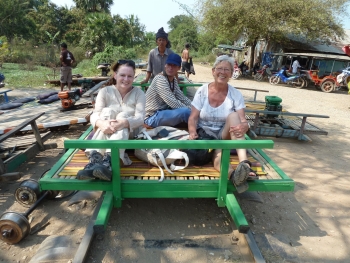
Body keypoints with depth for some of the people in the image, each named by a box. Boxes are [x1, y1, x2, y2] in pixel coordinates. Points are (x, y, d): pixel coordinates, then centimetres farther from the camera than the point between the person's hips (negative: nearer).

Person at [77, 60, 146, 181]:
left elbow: (140, 118, -18)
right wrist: (101, 123, -40)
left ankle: (109, 161, -53)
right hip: (107, 134, 1)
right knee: (107, 112, -26)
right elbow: (95, 115, -14)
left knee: (123, 115, -30)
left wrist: (123, 123, -40)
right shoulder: (105, 91, -1)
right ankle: (94, 158, -47)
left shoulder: (139, 93, -3)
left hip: (130, 133, -1)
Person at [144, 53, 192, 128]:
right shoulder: (160, 80, -21)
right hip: (152, 117, -9)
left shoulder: (174, 80, 5)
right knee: (185, 111, -25)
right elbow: (173, 103, -26)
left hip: (163, 111, 9)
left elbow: (182, 98, 10)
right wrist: (191, 109, -17)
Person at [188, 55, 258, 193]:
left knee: (233, 115, -31)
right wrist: (193, 133, -28)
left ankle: (244, 163, -44)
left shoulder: (236, 95, -3)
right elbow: (193, 118, -7)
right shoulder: (202, 91, -3)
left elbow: (243, 121, -11)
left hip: (224, 135, 1)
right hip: (205, 134, -1)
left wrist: (243, 127, -37)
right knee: (218, 153, -34)